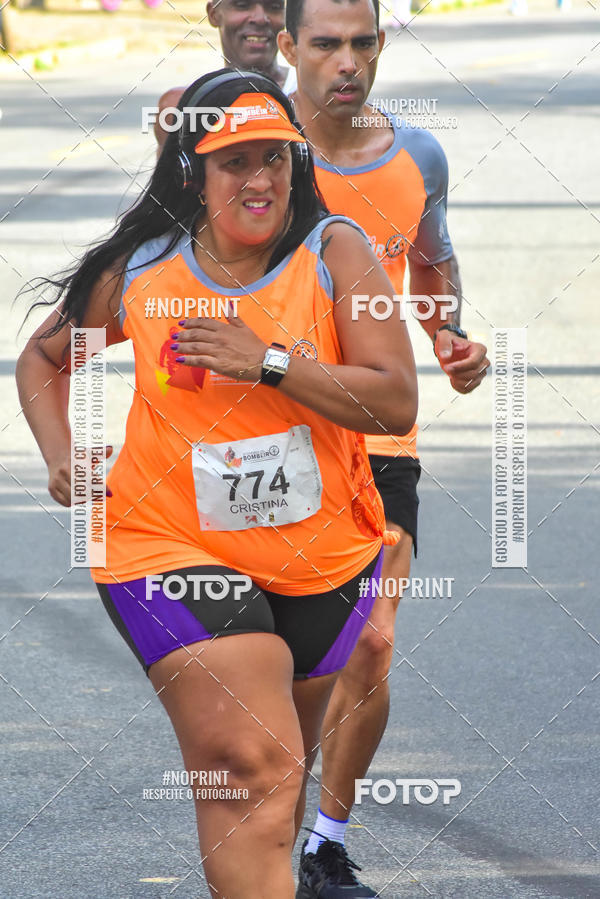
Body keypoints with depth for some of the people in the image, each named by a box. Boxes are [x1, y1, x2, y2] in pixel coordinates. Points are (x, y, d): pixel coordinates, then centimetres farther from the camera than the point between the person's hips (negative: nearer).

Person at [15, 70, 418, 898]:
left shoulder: (335, 252, -7)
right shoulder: (136, 272, -3)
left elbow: (396, 402, -16)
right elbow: (45, 357, 16)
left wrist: (270, 362, -24)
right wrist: (61, 456, 0)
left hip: (323, 554, 2)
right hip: (173, 545, -2)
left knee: (287, 761, 22)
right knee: (256, 771, -19)